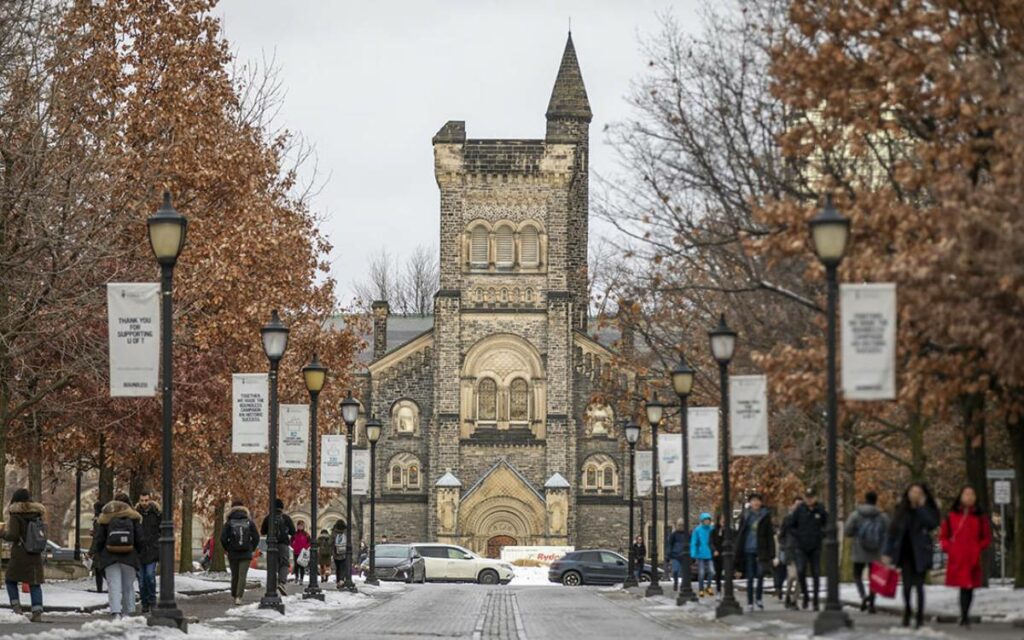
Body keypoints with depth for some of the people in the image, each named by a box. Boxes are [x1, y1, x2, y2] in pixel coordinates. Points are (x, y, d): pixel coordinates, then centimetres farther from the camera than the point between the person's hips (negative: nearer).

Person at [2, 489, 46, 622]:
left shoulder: (16, 514, -9)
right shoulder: (37, 513, 7)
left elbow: (13, 535, -13)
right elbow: (43, 534, 13)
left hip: (19, 553, -4)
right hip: (36, 555, 4)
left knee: (10, 580, 13)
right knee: (35, 583, 5)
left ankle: (16, 606, 1)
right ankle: (37, 612, -4)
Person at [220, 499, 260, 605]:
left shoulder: (229, 523, -3)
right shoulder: (249, 522, 1)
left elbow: (223, 538, -9)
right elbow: (256, 537, -2)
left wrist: (227, 549, 7)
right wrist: (251, 548, 11)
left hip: (233, 554, 0)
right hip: (246, 554, 0)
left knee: (234, 576, 15)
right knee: (242, 576, -4)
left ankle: (234, 596, 23)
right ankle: (239, 597, -18)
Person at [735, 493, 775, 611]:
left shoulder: (765, 516, 2)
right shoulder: (745, 516, 7)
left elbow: (770, 535, 1)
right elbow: (740, 534, 9)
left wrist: (771, 553, -4)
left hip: (761, 550, -2)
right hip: (748, 550, 2)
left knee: (760, 574, -11)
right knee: (750, 577, 3)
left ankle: (759, 597, 10)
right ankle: (750, 602, 8)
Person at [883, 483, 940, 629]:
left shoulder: (928, 510, -1)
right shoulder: (901, 510, 5)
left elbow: (932, 524, -22)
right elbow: (892, 531, 4)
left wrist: (921, 507, -19)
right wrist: (887, 552, -2)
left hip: (919, 554, -2)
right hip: (905, 552, 2)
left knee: (918, 585, -4)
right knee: (907, 585, 3)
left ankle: (920, 616, 5)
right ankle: (907, 613, 21)